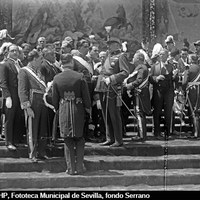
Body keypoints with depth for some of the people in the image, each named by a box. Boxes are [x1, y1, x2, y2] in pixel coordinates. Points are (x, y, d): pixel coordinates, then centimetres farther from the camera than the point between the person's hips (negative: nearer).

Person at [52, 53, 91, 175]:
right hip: (78, 110, -1)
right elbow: (86, 96, -5)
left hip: (64, 111, 1)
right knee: (79, 140, 12)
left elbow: (55, 98, 3)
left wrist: (58, 109, 17)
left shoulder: (57, 79, -3)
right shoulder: (79, 77, -9)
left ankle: (71, 168, 11)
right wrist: (88, 110, 6)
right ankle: (79, 167, 13)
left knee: (68, 141, 9)